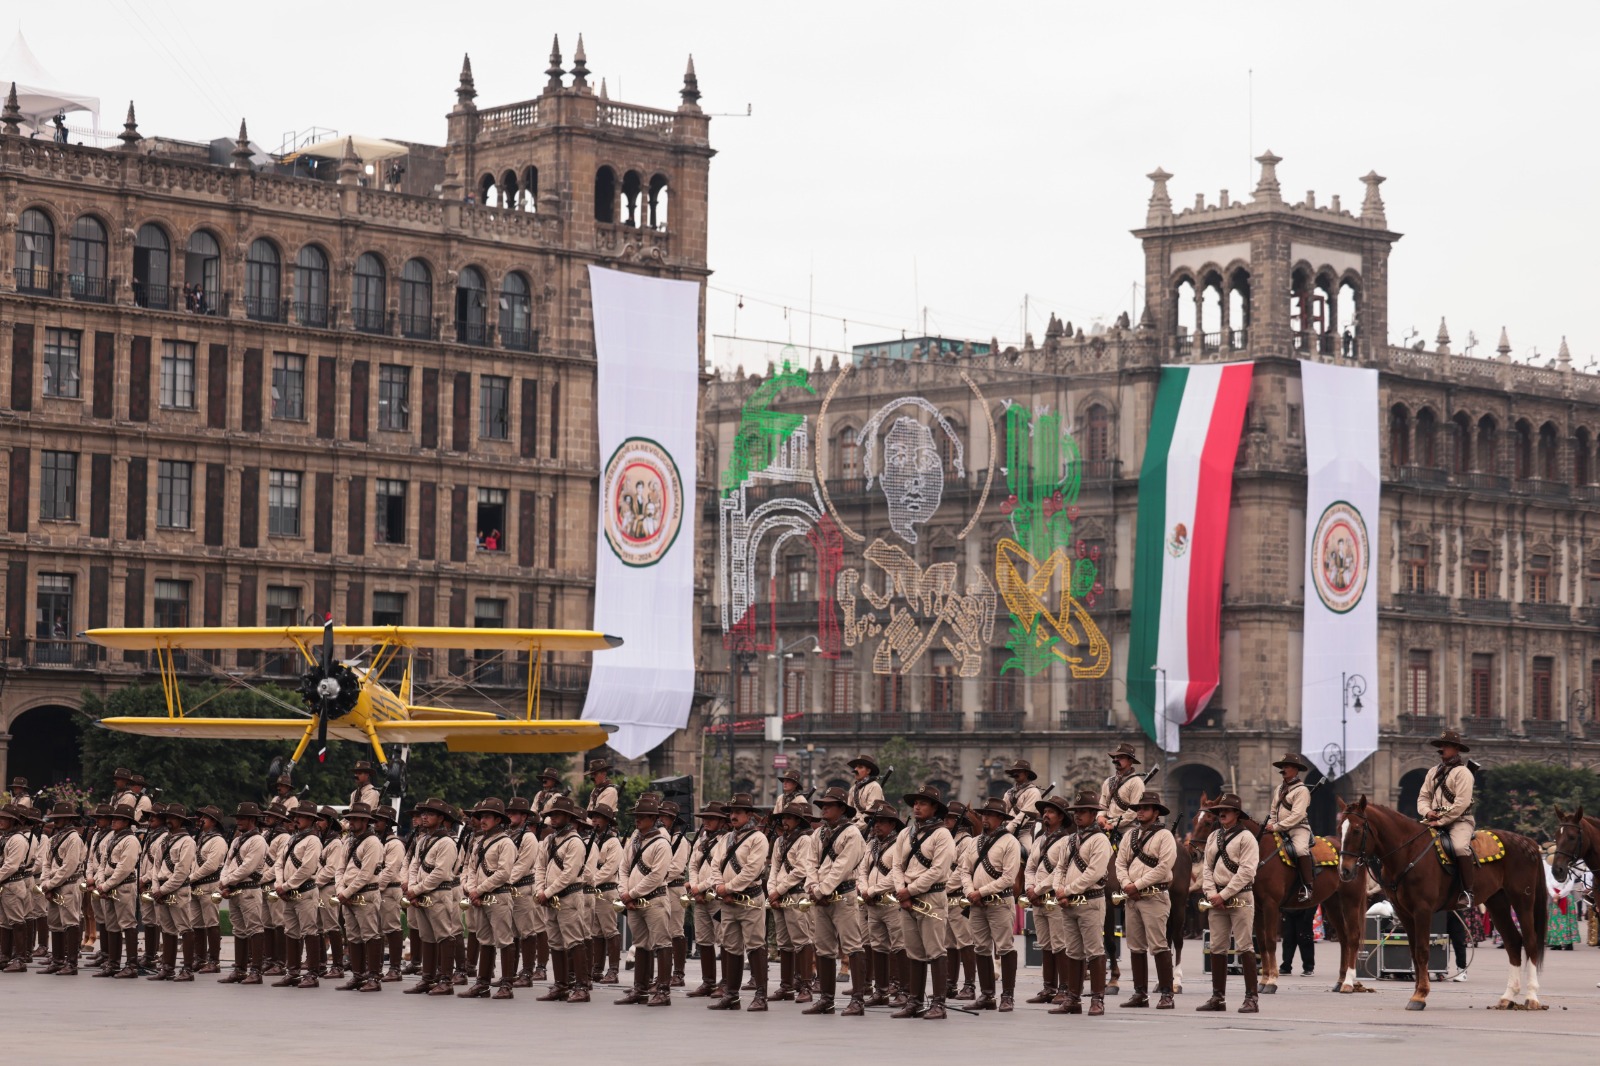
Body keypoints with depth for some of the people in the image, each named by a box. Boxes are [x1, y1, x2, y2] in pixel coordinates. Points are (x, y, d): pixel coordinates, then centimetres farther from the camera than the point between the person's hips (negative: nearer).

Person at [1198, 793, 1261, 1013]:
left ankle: (1251, 998, -6)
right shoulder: (1213, 837, 14)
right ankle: (1218, 997, 15)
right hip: (1217, 899, 7)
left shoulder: (1246, 838, -6)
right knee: (1217, 948, 8)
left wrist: (1224, 895, -16)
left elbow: (1246, 871, -14)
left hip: (1240, 898, -7)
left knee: (1244, 947, -7)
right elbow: (1206, 867, 11)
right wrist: (1211, 893, -5)